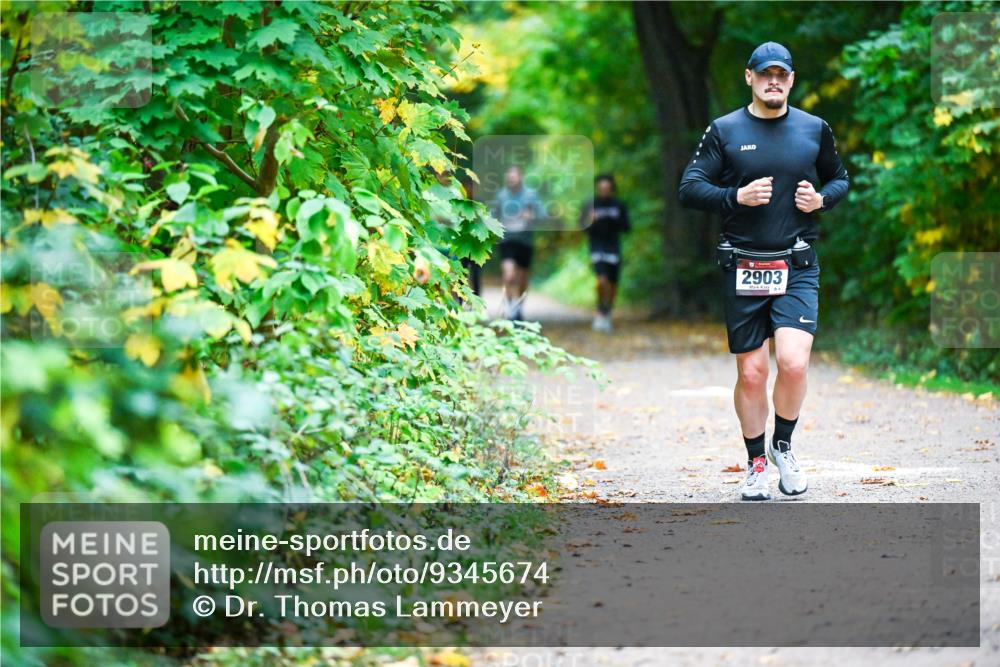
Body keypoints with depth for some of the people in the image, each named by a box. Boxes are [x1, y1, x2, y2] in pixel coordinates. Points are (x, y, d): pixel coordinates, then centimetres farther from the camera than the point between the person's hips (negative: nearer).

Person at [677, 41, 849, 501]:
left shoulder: (814, 130, 7)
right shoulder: (724, 131, 2)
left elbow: (840, 179, 20)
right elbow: (689, 188, -1)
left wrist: (821, 199, -2)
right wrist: (736, 197, -17)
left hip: (797, 268, 0)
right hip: (743, 269, 0)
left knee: (793, 362, -16)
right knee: (751, 373, 2)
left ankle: (783, 446, 9)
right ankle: (756, 463, 21)